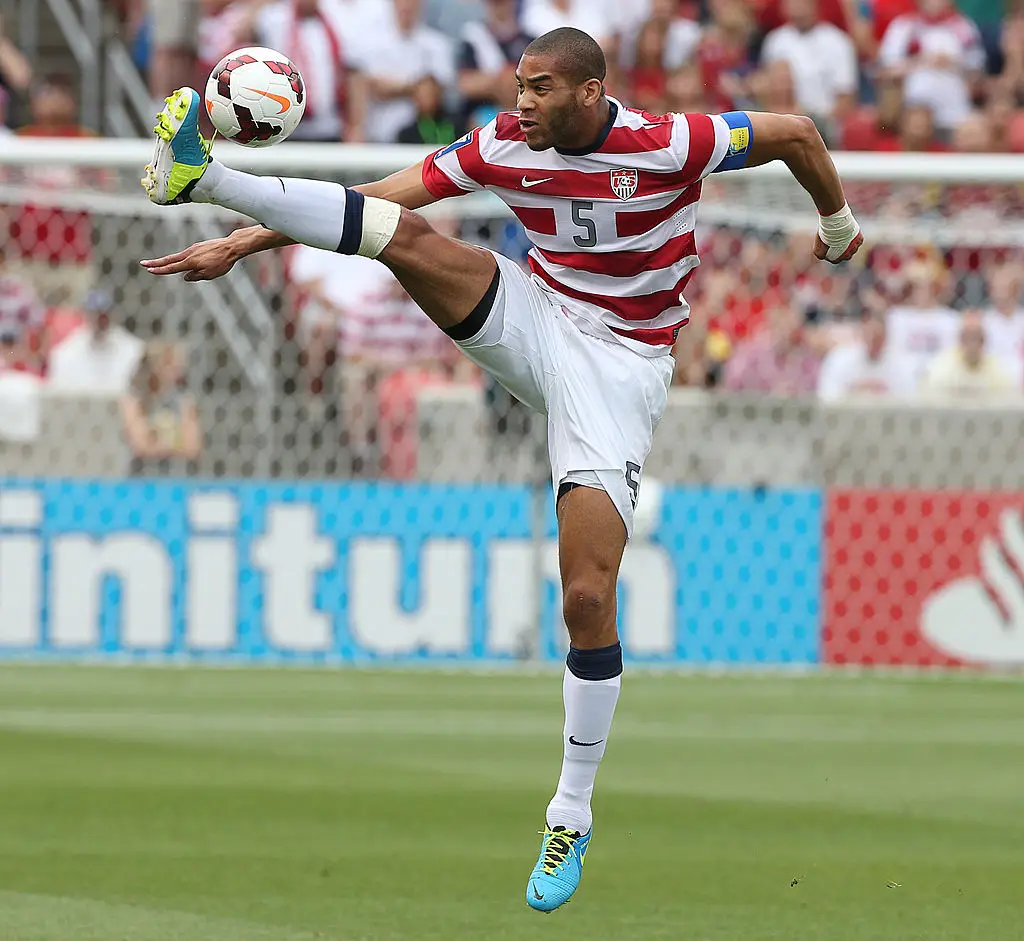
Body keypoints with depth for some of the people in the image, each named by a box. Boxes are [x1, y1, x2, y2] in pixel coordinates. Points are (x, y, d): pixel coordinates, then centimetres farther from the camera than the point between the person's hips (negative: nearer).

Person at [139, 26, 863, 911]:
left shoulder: (668, 144, -16)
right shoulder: (504, 146, -5)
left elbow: (796, 131, -5)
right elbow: (380, 199, -5)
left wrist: (838, 225, 13)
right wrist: (241, 245, -9)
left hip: (620, 365, -3)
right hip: (533, 323, 4)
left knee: (588, 598, -11)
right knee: (408, 237, -22)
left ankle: (572, 814, 2)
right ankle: (203, 178, -32)